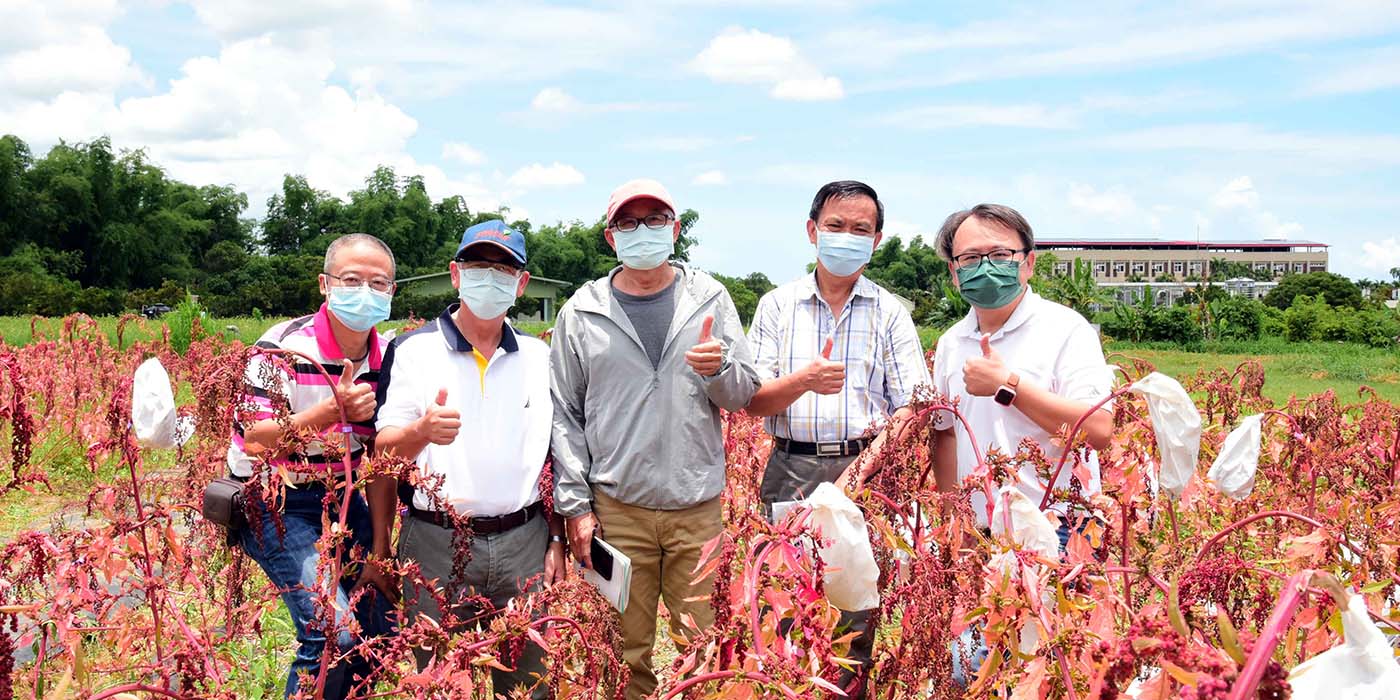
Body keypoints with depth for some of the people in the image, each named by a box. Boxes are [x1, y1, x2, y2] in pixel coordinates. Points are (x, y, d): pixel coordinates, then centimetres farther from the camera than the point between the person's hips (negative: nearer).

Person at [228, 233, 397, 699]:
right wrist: (332, 410, -35)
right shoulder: (284, 349, -18)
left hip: (340, 497, 6)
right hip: (275, 504, -6)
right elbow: (255, 442, -23)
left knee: (383, 619, 8)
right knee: (334, 631, -19)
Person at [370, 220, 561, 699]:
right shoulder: (412, 350, 0)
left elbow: (553, 456, 12)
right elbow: (383, 451, -2)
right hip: (434, 544, -2)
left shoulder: (540, 357, 8)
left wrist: (557, 540, 8)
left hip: (524, 543, 2)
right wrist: (422, 430, -22)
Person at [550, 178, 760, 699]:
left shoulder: (710, 299, 6)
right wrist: (575, 505, -1)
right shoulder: (581, 313, 4)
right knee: (626, 650, 8)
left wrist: (718, 369, -17)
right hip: (615, 509, 0)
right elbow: (563, 415, 4)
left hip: (699, 509, 1)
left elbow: (744, 395, 5)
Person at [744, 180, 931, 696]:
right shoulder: (777, 306, 8)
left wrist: (870, 461, -16)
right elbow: (753, 402, 3)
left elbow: (911, 406, 0)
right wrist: (804, 380, -17)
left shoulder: (891, 313, 8)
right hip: (791, 470, 0)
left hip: (865, 472, 0)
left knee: (859, 613, 0)